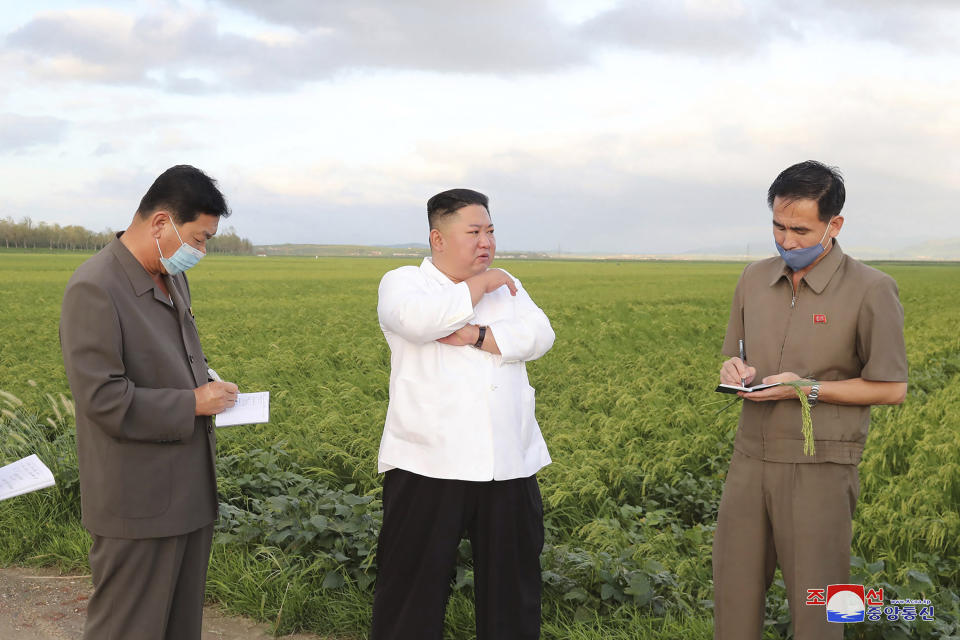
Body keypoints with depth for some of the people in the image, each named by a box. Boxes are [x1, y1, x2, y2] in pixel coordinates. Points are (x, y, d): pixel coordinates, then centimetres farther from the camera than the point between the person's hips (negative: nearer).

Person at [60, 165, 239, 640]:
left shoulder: (173, 277, 11)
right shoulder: (94, 289, -18)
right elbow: (103, 398, -23)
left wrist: (209, 390, 5)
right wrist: (192, 404, -17)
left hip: (191, 491, 9)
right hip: (139, 503, -9)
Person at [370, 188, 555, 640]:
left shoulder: (506, 287, 16)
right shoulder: (402, 282, 2)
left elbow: (539, 337, -1)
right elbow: (416, 319, -21)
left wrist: (475, 336, -16)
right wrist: (479, 284, -9)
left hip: (510, 463, 4)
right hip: (428, 465, -4)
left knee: (513, 582, 12)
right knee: (413, 584, 3)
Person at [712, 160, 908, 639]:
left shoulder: (871, 291, -8)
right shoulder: (754, 280, 8)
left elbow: (891, 389, -5)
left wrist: (807, 389, -16)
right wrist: (734, 370, -5)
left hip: (819, 471, -4)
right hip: (750, 460, 5)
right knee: (732, 597, 7)